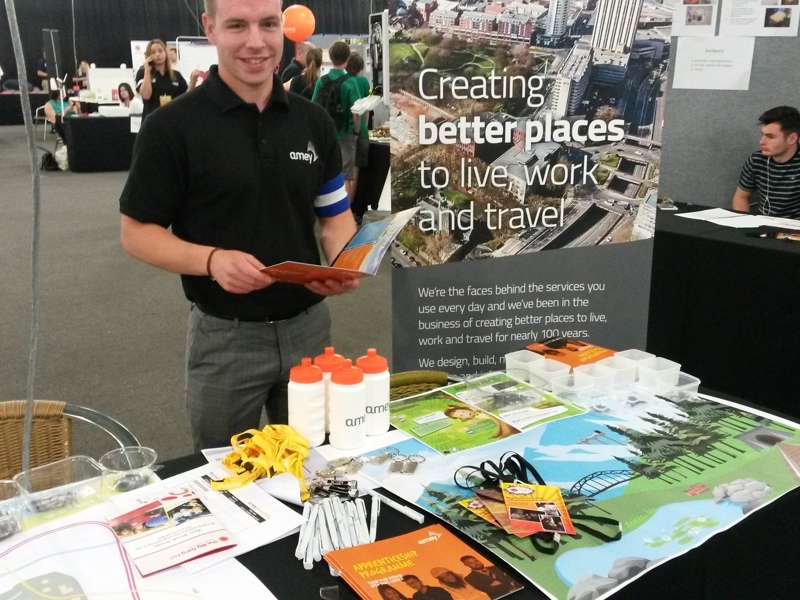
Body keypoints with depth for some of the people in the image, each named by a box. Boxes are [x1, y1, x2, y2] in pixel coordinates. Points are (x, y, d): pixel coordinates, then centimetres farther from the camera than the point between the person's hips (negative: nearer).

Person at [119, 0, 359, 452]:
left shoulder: (314, 121, 4)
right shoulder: (172, 127, -10)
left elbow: (335, 214, 10)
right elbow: (137, 232, -7)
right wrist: (211, 260, -25)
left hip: (308, 326, 4)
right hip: (224, 337, -3)